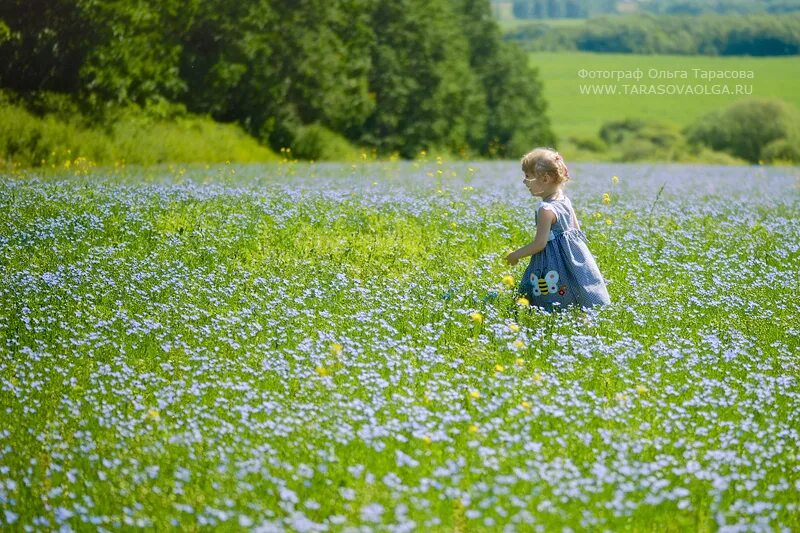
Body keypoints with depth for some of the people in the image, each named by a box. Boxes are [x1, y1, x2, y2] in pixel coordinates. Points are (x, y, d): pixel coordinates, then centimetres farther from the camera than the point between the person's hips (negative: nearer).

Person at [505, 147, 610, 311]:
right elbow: (577, 229, 14)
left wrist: (516, 255, -9)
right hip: (574, 253, 9)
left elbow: (540, 243, -21)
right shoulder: (565, 200, 5)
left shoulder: (546, 209, -21)